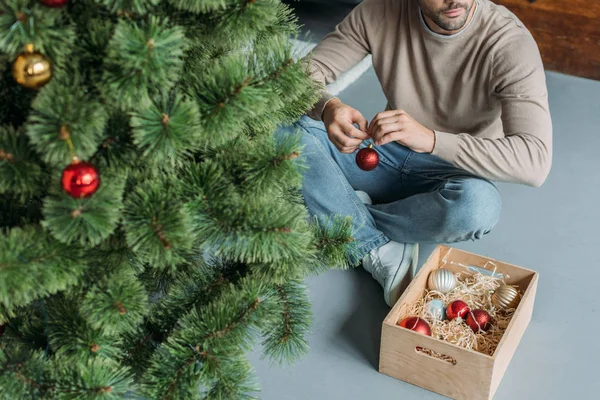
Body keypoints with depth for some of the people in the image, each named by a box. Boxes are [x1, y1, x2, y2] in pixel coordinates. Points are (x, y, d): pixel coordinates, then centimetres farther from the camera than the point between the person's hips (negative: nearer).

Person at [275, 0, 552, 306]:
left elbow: (535, 160, -31)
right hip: (387, 151, 3)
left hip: (452, 172, -2)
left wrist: (430, 138, -44)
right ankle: (381, 251, -21)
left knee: (477, 204, -39)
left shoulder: (511, 42, -22)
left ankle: (348, 214, -13)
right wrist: (327, 106, -33)